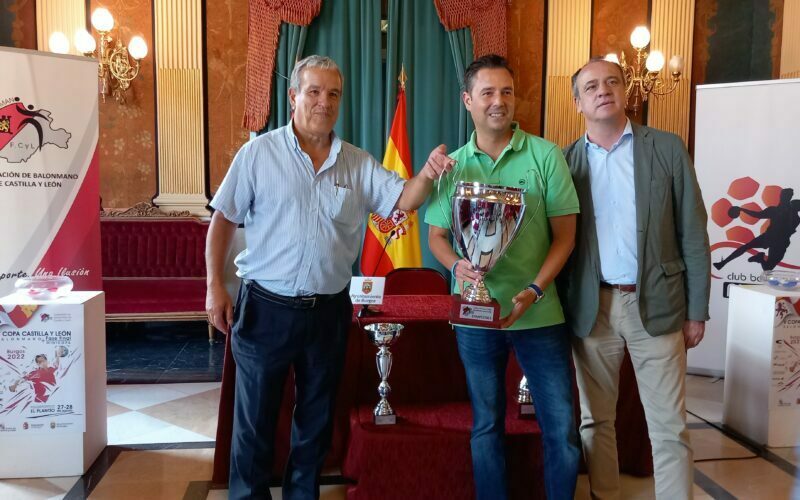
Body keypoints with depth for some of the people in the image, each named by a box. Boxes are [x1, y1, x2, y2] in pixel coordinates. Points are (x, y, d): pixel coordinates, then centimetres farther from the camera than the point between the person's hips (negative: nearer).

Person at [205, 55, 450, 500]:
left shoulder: (358, 164, 4)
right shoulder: (259, 153, -5)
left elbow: (403, 199, -4)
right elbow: (223, 220, -2)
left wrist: (427, 175, -25)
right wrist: (215, 285, -8)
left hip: (329, 311, 3)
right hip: (266, 309, -3)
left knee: (317, 420, 18)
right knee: (255, 420, 10)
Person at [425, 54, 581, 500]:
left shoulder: (546, 155, -3)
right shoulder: (453, 165, 3)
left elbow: (565, 234, -4)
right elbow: (436, 235, 7)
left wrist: (533, 291, -17)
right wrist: (457, 264, -15)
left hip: (540, 314, -1)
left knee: (562, 427, 4)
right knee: (487, 425, 14)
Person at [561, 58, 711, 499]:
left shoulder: (667, 148, 2)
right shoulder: (565, 161, 4)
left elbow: (692, 233, 1)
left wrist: (697, 309, -2)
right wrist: (559, 310, -1)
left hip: (656, 304, -1)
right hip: (591, 308, 1)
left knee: (669, 426, 5)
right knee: (596, 420, 11)